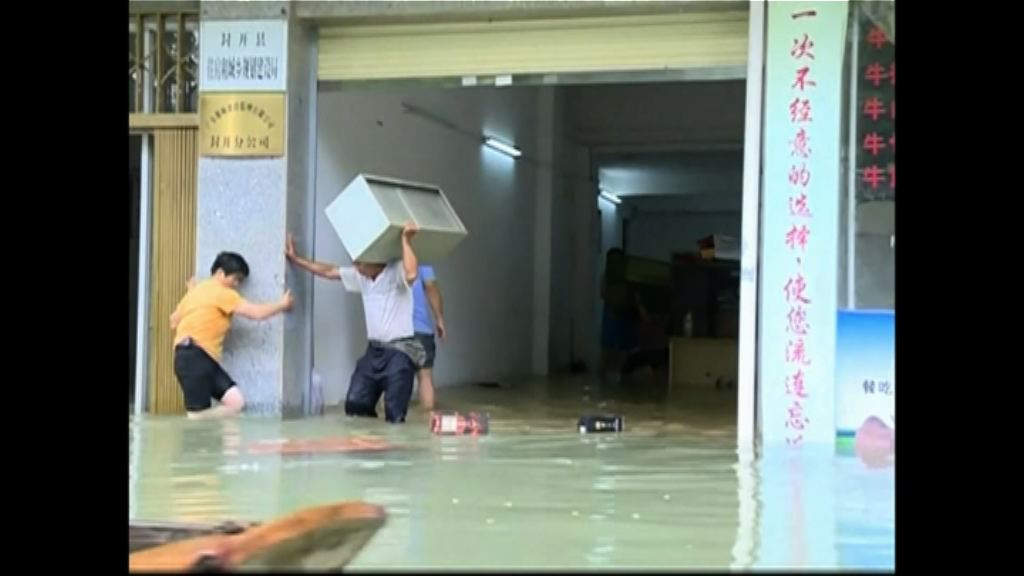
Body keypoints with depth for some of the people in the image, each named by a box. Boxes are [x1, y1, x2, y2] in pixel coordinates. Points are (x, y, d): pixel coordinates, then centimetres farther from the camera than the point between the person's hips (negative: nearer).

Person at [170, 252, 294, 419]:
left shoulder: (198, 289, 21)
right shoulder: (222, 293, -6)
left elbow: (174, 322, 21)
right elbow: (257, 313, -9)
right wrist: (282, 305, 7)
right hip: (194, 357, -9)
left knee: (236, 402, -3)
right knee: (198, 415, -13)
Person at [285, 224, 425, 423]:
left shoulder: (396, 272, -12)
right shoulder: (361, 277, 11)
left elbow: (411, 274, -36)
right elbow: (329, 271, 16)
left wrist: (406, 240, -35)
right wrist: (295, 259, 14)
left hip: (401, 350, -8)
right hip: (374, 349, 8)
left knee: (394, 414, -6)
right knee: (355, 404, 7)